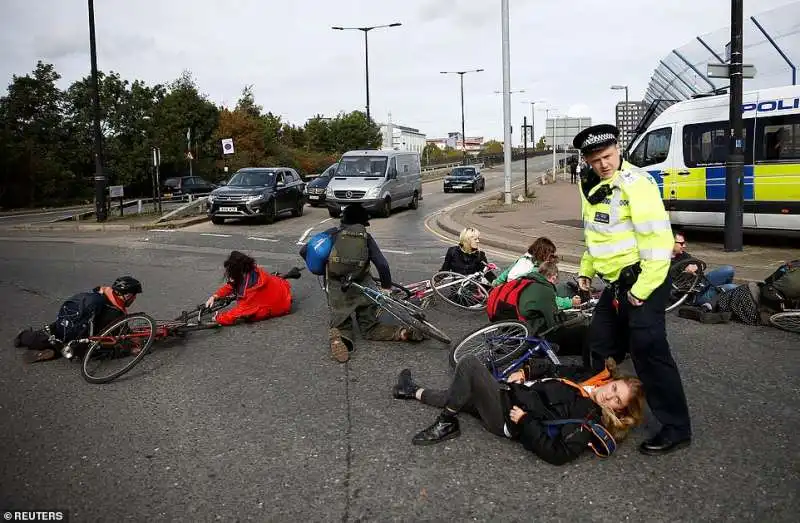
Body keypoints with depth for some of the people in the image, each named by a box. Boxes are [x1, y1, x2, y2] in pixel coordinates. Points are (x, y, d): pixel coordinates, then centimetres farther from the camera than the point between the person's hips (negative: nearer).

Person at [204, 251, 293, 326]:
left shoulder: (254, 287, -38)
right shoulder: (251, 272, -14)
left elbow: (241, 311, -35)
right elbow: (230, 286, 1)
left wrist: (218, 318, -23)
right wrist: (214, 297, -10)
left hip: (282, 304, -8)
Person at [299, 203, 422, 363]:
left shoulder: (333, 233, 11)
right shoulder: (366, 237, 11)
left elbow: (304, 251, 7)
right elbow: (382, 264, 0)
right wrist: (386, 287, 11)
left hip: (337, 288, -1)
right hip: (363, 287, 1)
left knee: (340, 324, 15)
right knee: (369, 327, 15)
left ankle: (339, 338, -21)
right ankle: (401, 332, -11)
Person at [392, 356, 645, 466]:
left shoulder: (589, 420, -18)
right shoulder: (587, 376, 4)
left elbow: (558, 453, -26)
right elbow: (554, 372, 19)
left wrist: (525, 420, -23)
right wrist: (525, 372, 6)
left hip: (506, 416, -8)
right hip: (511, 392, 8)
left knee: (470, 363, -23)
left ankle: (447, 425, -7)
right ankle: (414, 391, 45)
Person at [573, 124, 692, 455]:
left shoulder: (635, 183, -19)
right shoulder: (591, 185, 9)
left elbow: (658, 238, -23)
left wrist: (643, 289, -22)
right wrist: (586, 269, 20)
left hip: (643, 280, -9)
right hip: (616, 282, 9)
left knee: (648, 351, -9)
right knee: (601, 342, 17)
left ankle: (676, 428, 3)